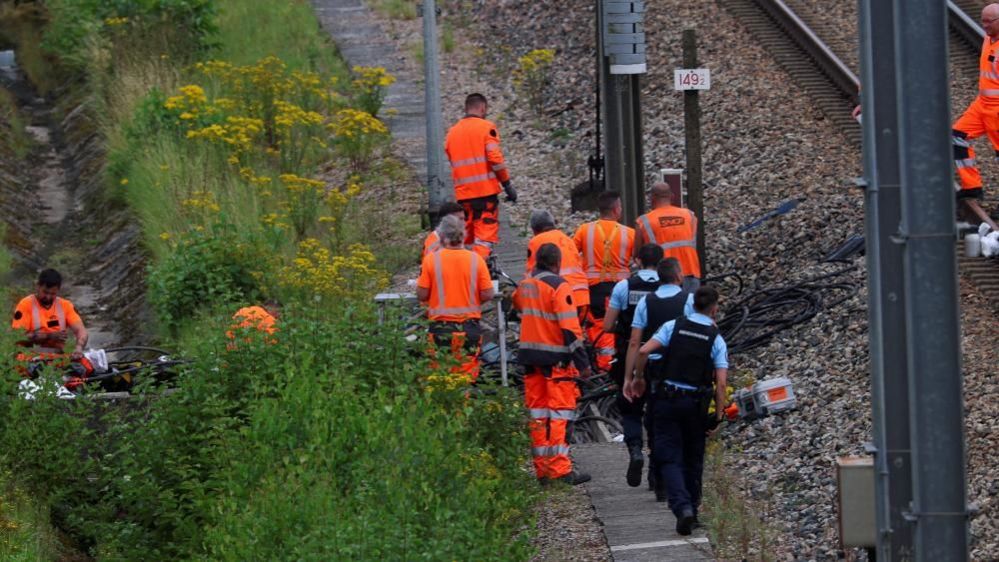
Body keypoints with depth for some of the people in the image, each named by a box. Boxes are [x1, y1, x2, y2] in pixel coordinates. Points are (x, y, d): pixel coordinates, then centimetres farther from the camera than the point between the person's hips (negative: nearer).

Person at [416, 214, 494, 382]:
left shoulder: (431, 259, -7)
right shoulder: (475, 259, -4)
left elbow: (421, 295, -6)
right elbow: (487, 295, -3)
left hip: (441, 326, -1)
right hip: (469, 327, 1)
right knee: (466, 376, 7)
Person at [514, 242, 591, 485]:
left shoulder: (525, 285, 9)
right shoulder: (558, 286, -12)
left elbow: (516, 304, 30)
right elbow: (570, 328, -16)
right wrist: (582, 361, -14)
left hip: (530, 356, 7)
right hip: (556, 356, -7)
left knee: (538, 413, 11)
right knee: (560, 413, -5)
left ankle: (542, 469, 13)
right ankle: (560, 469, -8)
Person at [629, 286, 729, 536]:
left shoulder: (673, 326, 0)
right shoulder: (716, 339, -1)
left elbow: (644, 351, -10)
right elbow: (721, 383, -8)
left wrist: (639, 378, 6)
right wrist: (718, 416, -1)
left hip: (666, 400, 0)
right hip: (696, 404, 0)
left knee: (669, 459, -2)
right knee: (692, 459, 17)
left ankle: (682, 507, -21)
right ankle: (692, 509, 24)